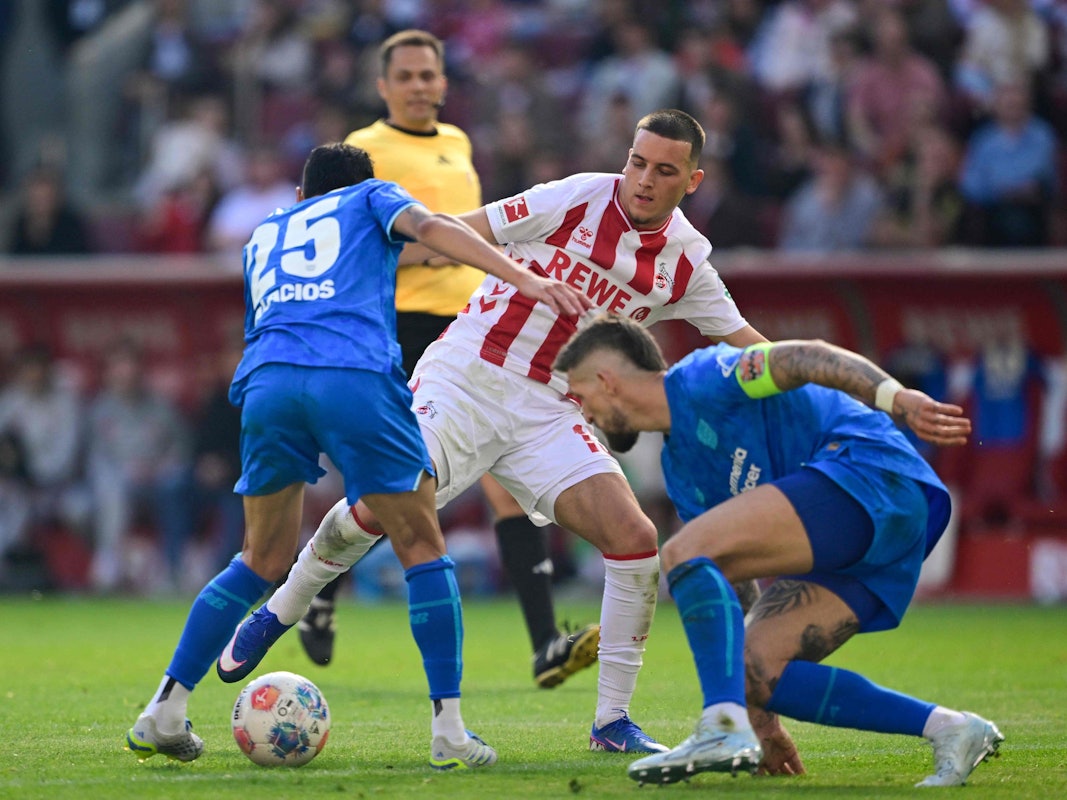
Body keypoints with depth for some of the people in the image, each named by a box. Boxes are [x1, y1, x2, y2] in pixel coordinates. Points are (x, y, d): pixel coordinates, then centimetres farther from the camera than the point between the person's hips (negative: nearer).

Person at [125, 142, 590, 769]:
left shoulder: (263, 236, 37)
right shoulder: (371, 198, 25)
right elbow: (430, 227, 5)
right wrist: (525, 279, -4)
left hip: (267, 385, 4)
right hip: (355, 378, -4)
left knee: (263, 560, 19)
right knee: (422, 547, 8)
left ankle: (165, 715, 14)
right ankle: (450, 731, 1)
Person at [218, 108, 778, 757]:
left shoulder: (686, 261, 4)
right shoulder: (580, 198, -7)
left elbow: (744, 340, 16)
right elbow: (461, 234, -3)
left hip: (548, 412, 3)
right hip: (467, 379, -3)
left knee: (635, 539, -13)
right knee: (380, 510, -18)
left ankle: (612, 722, -2)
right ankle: (279, 612, 12)